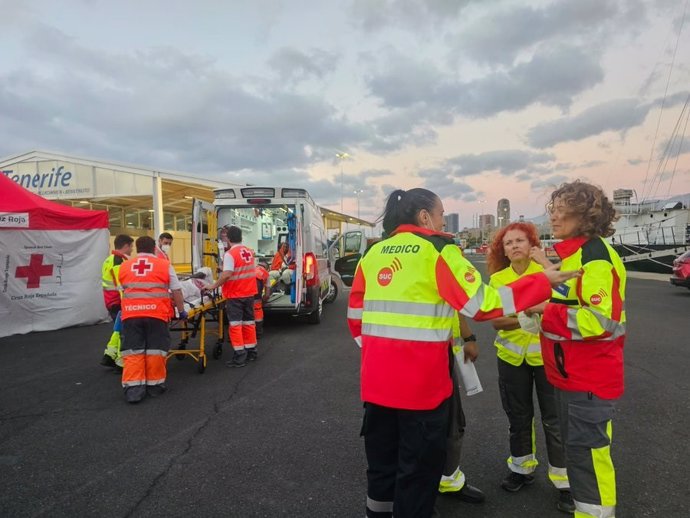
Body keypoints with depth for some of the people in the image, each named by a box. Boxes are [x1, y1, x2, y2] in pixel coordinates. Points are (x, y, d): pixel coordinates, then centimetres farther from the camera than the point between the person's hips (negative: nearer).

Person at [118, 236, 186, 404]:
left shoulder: (124, 266, 15)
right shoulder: (164, 265, 7)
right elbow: (176, 292, 7)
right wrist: (181, 311, 19)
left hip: (130, 313, 2)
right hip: (156, 313, -2)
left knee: (132, 351, 6)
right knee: (155, 350, 7)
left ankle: (133, 388, 1)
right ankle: (155, 385, 15)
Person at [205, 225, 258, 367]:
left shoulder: (230, 254, -16)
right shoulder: (249, 252, 6)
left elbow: (226, 274, -24)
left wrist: (214, 286, -14)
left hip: (235, 295, -6)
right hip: (249, 293, 6)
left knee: (235, 325, -1)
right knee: (248, 322, 14)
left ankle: (239, 356, -2)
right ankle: (251, 351, 23)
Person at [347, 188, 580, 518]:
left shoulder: (374, 253, 8)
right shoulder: (437, 250, -8)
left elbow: (355, 314, 11)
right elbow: (482, 303, -14)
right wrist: (543, 281, -7)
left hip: (376, 378, 6)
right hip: (420, 380, -6)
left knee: (382, 459, 23)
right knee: (419, 465, 14)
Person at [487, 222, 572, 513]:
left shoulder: (545, 270, -8)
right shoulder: (497, 278, -2)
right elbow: (496, 321, -10)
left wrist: (545, 263, -27)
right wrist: (523, 321, -27)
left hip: (546, 354, -3)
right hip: (511, 356, 3)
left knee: (553, 419, 3)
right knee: (518, 416, 16)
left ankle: (564, 482, 19)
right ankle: (522, 468, 35)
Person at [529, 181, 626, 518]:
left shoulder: (596, 255, -18)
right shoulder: (572, 253, 12)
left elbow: (601, 320, -27)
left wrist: (546, 309, -21)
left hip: (590, 375, -10)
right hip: (569, 371, 10)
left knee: (588, 449, 1)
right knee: (574, 444, 21)